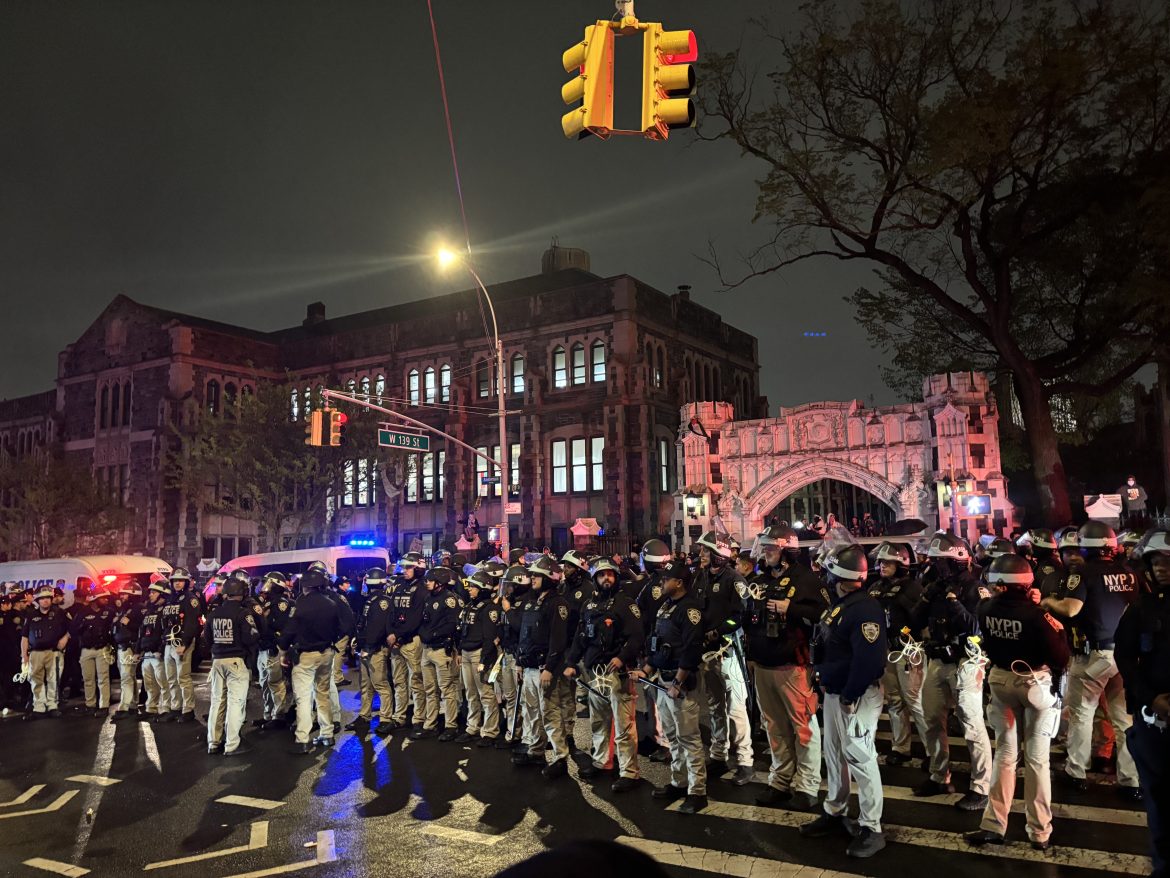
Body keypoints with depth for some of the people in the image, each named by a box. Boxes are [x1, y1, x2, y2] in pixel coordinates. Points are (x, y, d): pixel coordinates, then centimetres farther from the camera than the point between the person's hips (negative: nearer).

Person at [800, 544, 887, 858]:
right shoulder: (839, 606, 11)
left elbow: (869, 659, -27)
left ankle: (871, 829, 8)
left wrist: (850, 696, -23)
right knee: (834, 755, 18)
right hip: (833, 692, 10)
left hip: (855, 696, -10)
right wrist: (825, 680, 11)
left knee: (860, 759, -3)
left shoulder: (865, 609, -21)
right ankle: (834, 813, 31)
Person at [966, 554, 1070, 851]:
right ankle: (1039, 832, 15)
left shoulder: (986, 609, -8)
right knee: (1036, 758, 5)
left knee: (1005, 753, 13)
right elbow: (1060, 657, -17)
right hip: (1035, 682, -4)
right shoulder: (1034, 614, -24)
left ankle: (994, 825, 14)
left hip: (1001, 679, 4)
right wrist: (1057, 630, -1)